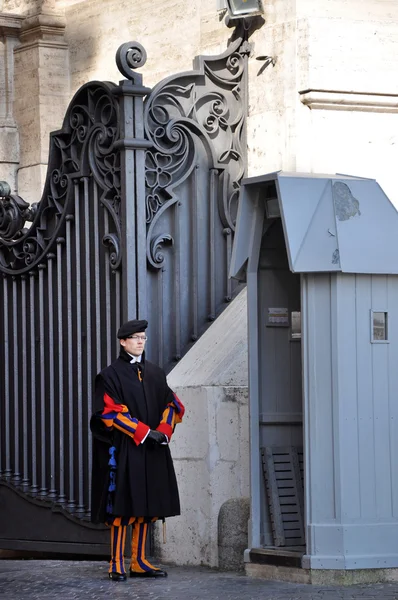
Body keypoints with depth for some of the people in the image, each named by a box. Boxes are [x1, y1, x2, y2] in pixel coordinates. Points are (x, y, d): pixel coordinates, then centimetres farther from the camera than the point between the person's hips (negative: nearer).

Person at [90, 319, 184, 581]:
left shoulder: (155, 373, 14)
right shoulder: (110, 375, -2)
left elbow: (171, 404, 13)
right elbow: (110, 412, -10)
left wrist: (164, 431, -6)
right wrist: (144, 432, -17)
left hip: (153, 450, 5)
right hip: (124, 448, -5)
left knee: (146, 505, 5)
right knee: (123, 505, -8)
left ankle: (139, 562, 11)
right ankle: (117, 564, -6)